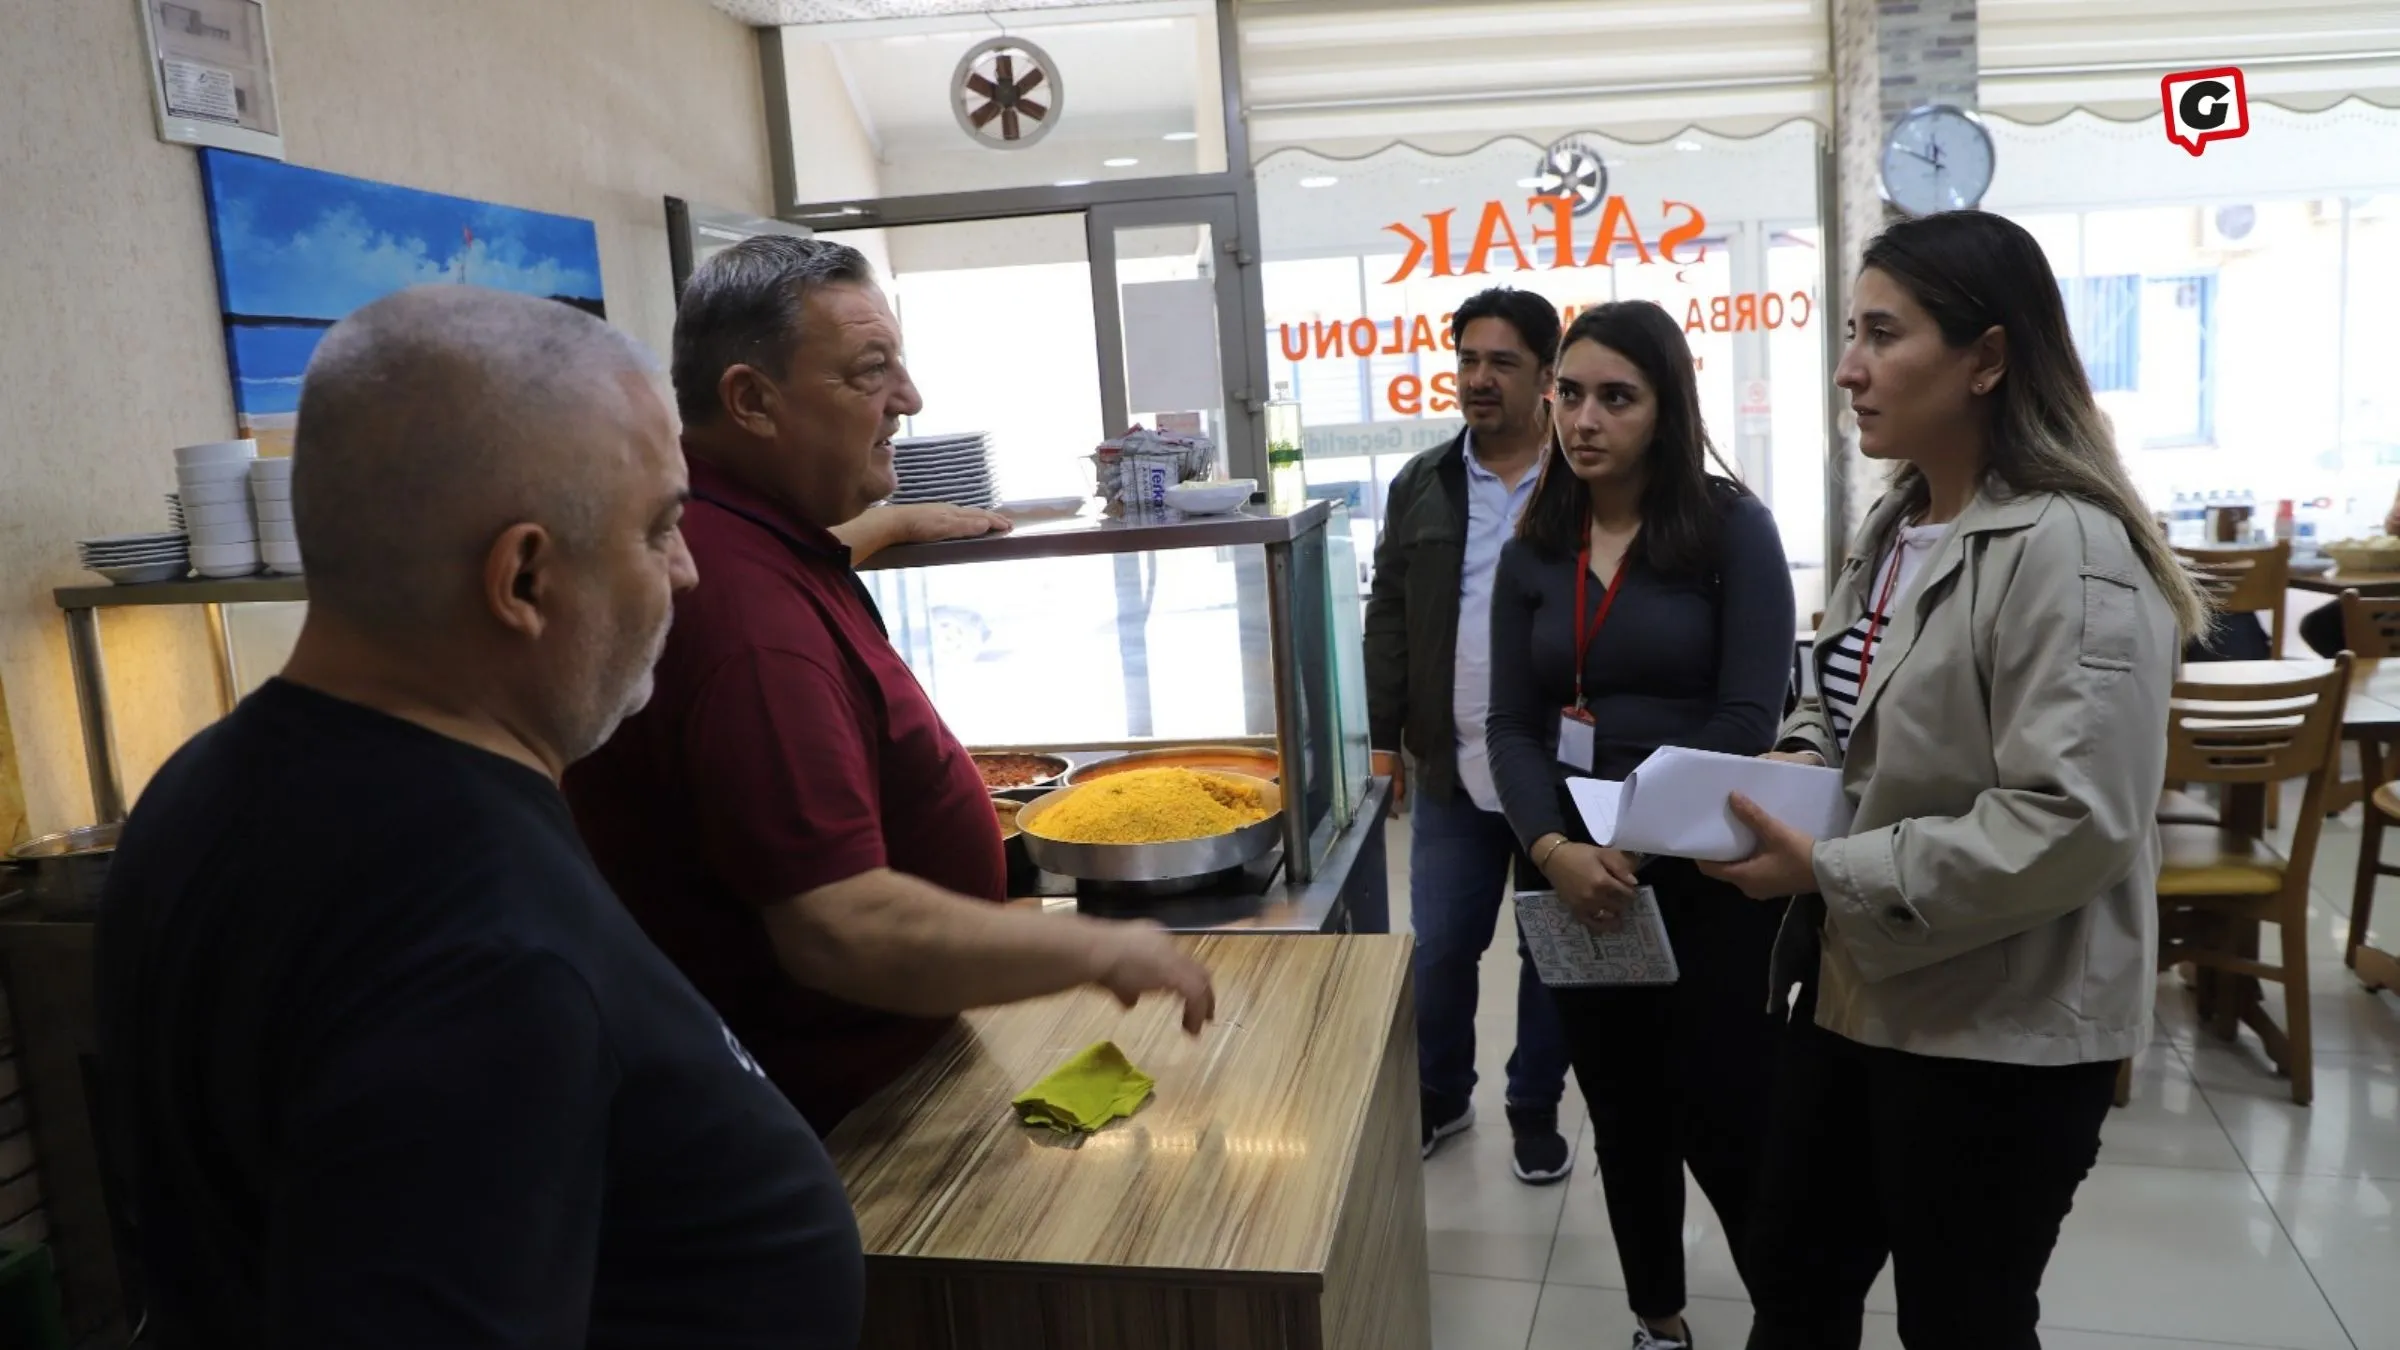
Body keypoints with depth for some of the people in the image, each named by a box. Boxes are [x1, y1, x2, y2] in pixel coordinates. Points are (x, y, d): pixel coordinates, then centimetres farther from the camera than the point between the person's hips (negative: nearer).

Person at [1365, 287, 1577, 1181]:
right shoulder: (1420, 487, 6)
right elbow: (1389, 617, 8)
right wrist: (1384, 737, 3)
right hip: (1451, 769, 3)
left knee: (1553, 950, 12)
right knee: (1439, 949, 10)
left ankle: (1535, 1111, 29)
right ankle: (1439, 1098, 31)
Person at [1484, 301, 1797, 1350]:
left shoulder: (1731, 527, -6)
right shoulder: (1533, 554, 6)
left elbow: (1749, 714, -13)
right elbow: (1512, 725, 1)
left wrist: (1640, 843, -18)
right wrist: (1552, 850, -17)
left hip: (1708, 872, -4)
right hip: (1578, 879, 4)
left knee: (1725, 1124, 0)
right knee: (1625, 1119, 15)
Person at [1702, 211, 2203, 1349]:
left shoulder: (2065, 551, -21)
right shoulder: (1897, 525, 8)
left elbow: (2069, 823, -28)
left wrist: (1830, 873, -23)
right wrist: (1800, 754, -1)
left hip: (2000, 1034, -8)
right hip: (1862, 988, 8)